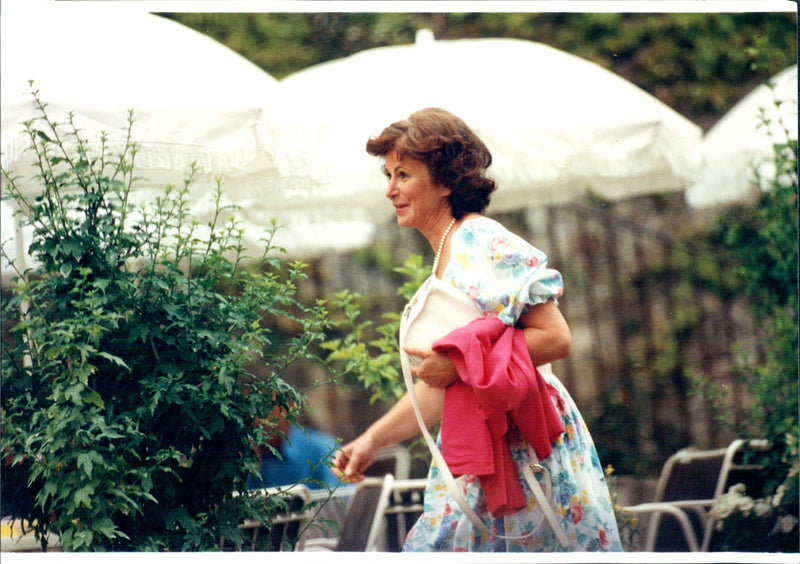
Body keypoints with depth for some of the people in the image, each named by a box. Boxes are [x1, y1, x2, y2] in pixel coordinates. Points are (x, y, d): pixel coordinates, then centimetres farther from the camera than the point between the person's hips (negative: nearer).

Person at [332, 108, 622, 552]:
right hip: (476, 457, 9)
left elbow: (556, 338, -18)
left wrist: (458, 363, -19)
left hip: (524, 449, -9)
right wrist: (372, 440, 14)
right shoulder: (443, 264, 17)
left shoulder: (483, 243, -11)